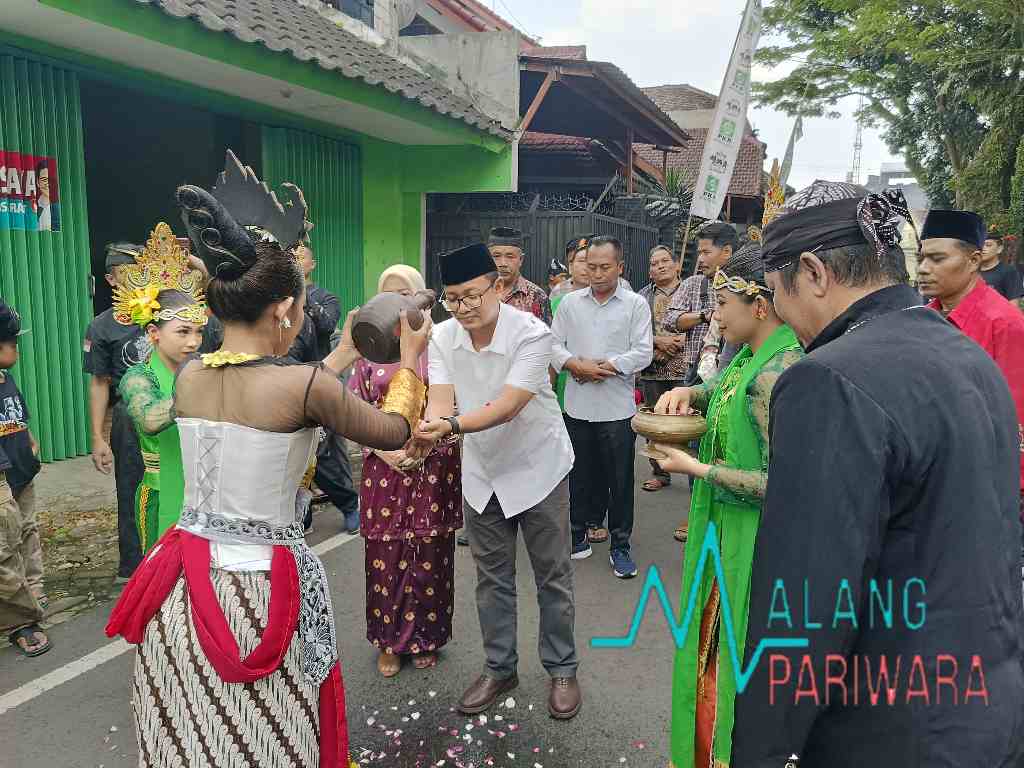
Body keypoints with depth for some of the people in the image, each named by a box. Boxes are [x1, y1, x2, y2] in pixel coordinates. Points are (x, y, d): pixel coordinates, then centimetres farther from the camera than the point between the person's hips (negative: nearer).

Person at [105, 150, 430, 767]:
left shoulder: (189, 376, -1)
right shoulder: (307, 385, -18)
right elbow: (395, 432, -3)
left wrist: (343, 357, 21)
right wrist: (411, 360, 12)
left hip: (185, 582, 6)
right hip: (262, 587, -5)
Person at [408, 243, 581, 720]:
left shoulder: (532, 334, -24)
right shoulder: (443, 337, -10)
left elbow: (507, 406, -32)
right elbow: (440, 398, -19)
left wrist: (450, 425, -47)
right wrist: (426, 430, -42)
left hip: (536, 468, -4)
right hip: (483, 472, 4)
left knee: (552, 576, 9)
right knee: (492, 578, 15)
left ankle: (561, 669, 28)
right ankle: (499, 669, 33)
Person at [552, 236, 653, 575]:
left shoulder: (636, 304, -1)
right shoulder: (571, 302, 7)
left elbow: (643, 353, -7)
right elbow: (554, 344, 5)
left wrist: (603, 367, -14)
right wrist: (576, 365, -13)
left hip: (617, 407, -2)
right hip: (577, 405, 3)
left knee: (620, 480, 6)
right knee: (580, 475, 13)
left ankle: (620, 546, 19)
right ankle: (577, 535, 29)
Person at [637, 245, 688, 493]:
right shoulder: (643, 296, 11)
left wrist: (676, 343, -13)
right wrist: (658, 341, -11)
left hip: (683, 369, -3)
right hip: (652, 371, 3)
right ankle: (660, 473, 20)